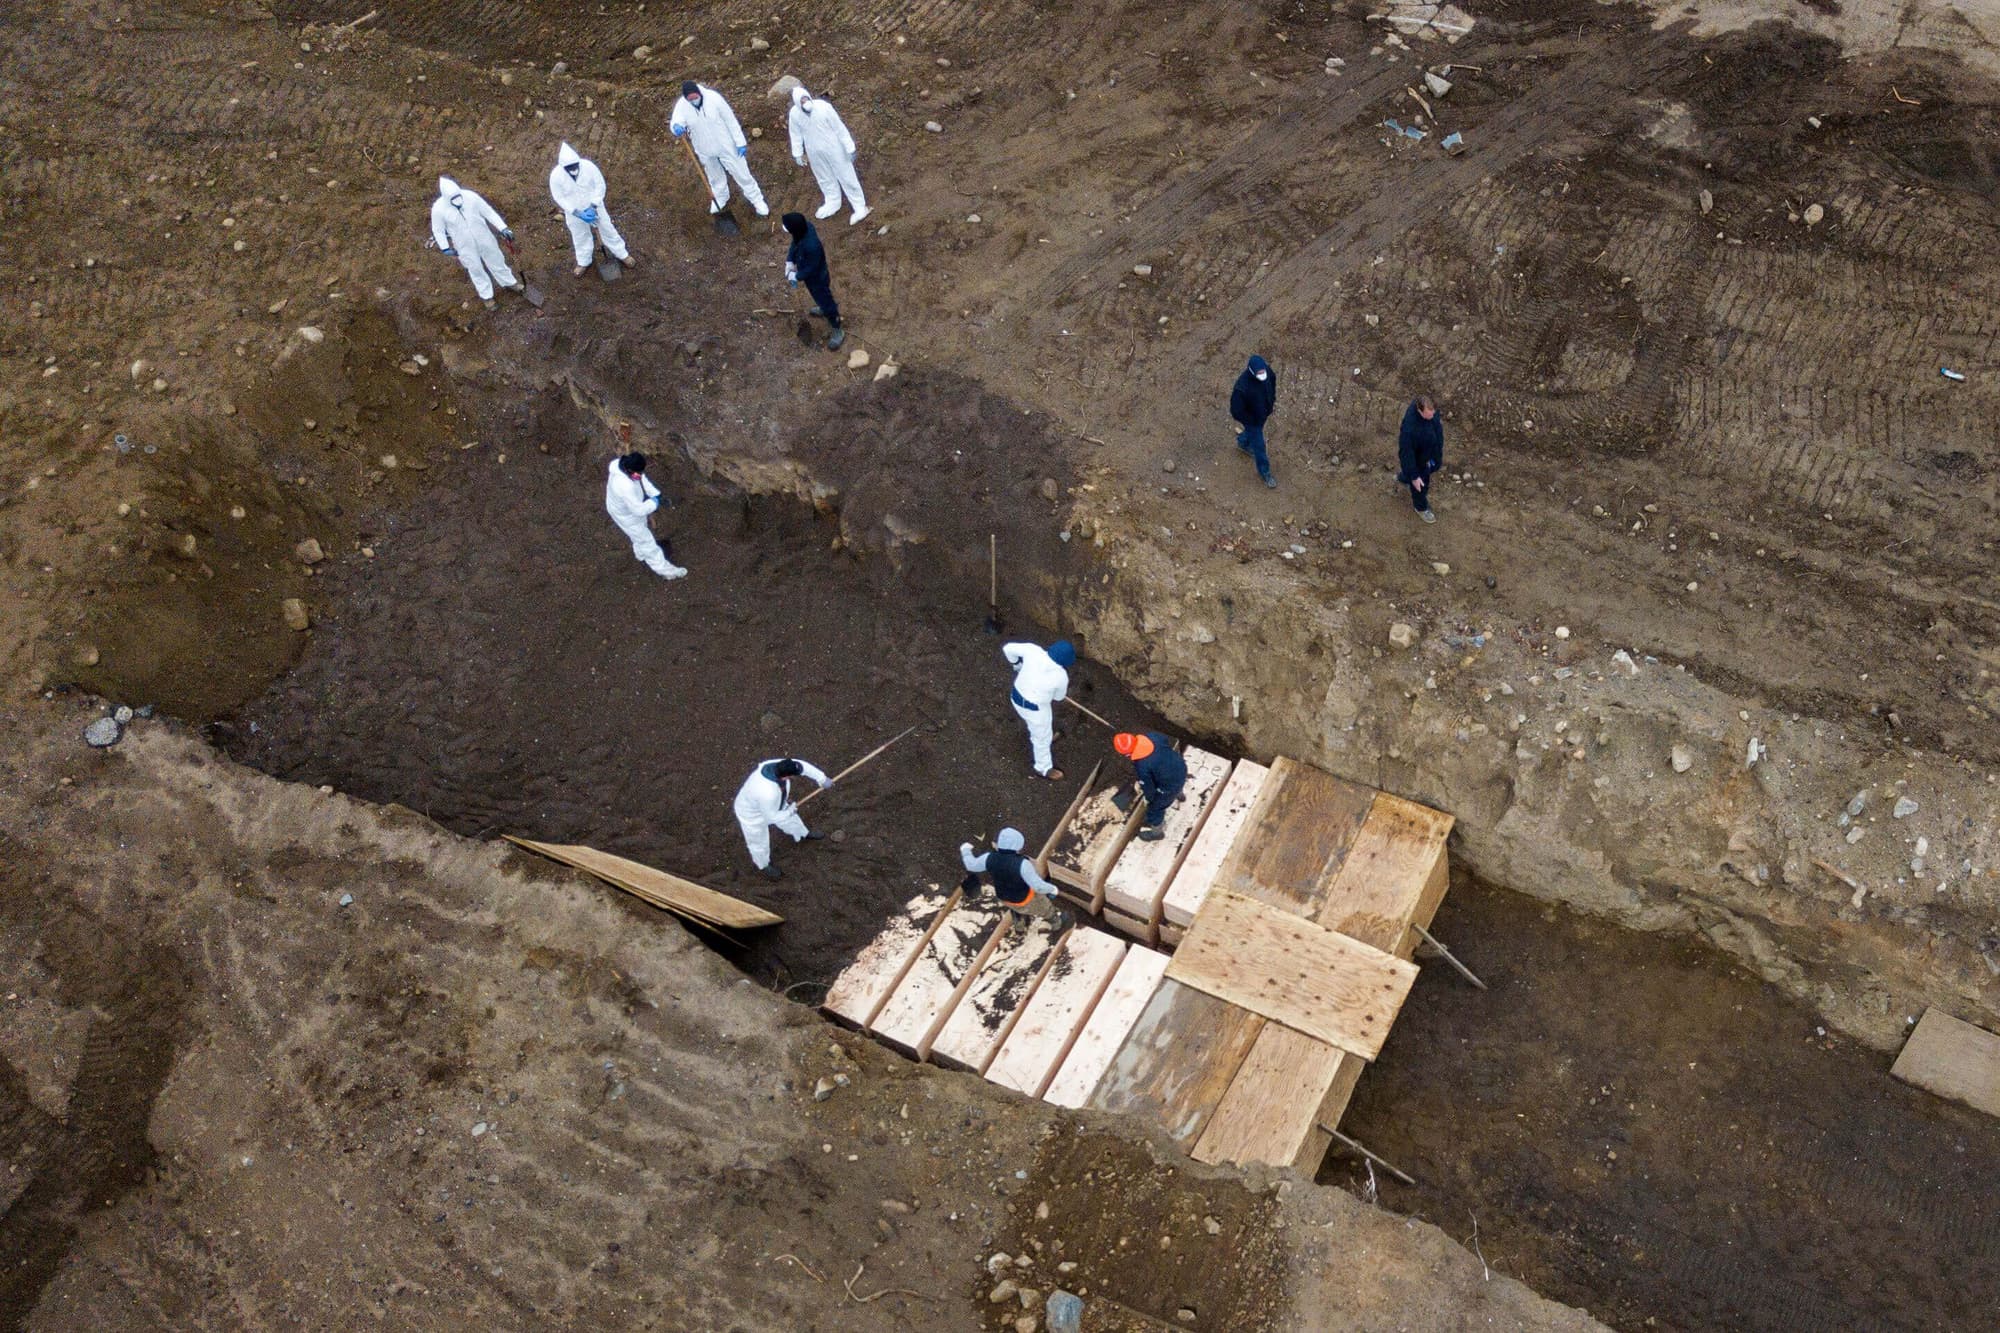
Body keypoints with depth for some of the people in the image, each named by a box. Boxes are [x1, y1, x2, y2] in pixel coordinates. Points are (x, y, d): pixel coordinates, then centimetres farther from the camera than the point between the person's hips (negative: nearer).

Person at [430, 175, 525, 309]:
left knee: (497, 260, 22)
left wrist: (503, 228, -13)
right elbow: (438, 230, -10)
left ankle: (510, 283, 48)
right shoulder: (438, 209, -26)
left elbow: (489, 212, -12)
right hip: (464, 245, -2)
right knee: (476, 270, 18)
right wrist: (446, 248, -6)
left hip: (483, 238, 2)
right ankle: (487, 296, 41)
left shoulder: (470, 196, -23)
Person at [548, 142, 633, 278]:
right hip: (574, 212, 0)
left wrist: (593, 207, -22)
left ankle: (621, 254, 43)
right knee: (580, 237, 22)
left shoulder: (588, 166, -28)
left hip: (594, 207, 0)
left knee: (607, 230, 19)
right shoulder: (556, 176, -28)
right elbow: (560, 198, -17)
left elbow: (600, 186, -15)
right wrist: (578, 213, -24)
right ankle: (584, 262, 48)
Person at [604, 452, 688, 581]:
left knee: (640, 535, 35)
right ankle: (663, 568, 30)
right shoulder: (625, 487, -48)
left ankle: (641, 552, 64)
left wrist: (656, 494, -14)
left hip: (632, 507, 8)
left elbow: (642, 480, -5)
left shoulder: (622, 465, -23)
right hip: (627, 515, -8)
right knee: (646, 541, 12)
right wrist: (655, 502, -20)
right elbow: (639, 510, -37)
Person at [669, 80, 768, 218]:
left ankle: (756, 199, 32)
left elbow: (730, 120, -17)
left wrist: (740, 142, -13)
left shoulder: (713, 97, -25)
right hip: (704, 149, 3)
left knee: (740, 172, 11)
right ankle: (720, 199, 54)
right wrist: (676, 127, -57)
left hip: (725, 145, -2)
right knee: (715, 176, 26)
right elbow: (676, 122, -30)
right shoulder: (681, 105, -19)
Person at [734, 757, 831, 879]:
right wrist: (790, 811, -13)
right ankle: (763, 865, 54)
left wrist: (822, 779, -2)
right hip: (753, 814, -7)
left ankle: (803, 836, 62)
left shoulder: (779, 765, -31)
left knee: (790, 819, 30)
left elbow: (803, 766, -12)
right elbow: (771, 817, -30)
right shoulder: (768, 793, -48)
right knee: (760, 843, 22)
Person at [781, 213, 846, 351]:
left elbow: (811, 268, -30)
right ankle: (824, 308, 65)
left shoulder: (812, 246, -46)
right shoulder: (805, 226, -23)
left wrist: (797, 276, -16)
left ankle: (838, 331, 35)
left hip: (818, 278, -8)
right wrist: (790, 262, -8)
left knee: (826, 303, 14)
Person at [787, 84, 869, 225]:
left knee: (846, 177, 10)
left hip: (833, 148, -4)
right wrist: (798, 154, 8)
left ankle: (860, 207, 25)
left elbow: (839, 128, -18)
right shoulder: (794, 113, -17)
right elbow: (796, 134, 0)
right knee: (825, 178, 24)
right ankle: (833, 203, 48)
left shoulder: (823, 107, -27)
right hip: (814, 152, 4)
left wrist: (849, 148, -13)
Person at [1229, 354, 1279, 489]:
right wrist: (1251, 421, -18)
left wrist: (1272, 398, 4)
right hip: (1252, 418, -6)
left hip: (1264, 412, 6)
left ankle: (1243, 443, 69)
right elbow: (1236, 410, -31)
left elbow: (1273, 378, 2)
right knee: (1259, 446, 14)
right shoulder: (1242, 387, -44)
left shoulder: (1267, 369, -26)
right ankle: (1264, 472, 39)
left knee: (1254, 431, 35)